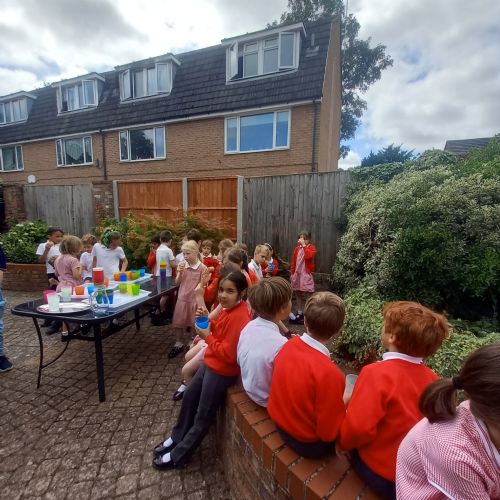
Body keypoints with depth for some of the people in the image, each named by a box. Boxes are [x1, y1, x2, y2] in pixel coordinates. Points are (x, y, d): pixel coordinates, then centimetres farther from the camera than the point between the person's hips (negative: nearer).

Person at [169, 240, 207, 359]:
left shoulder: (202, 267, -14)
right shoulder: (181, 265, -3)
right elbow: (177, 283, 0)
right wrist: (179, 272, -17)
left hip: (195, 299, -4)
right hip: (182, 298, 4)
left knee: (194, 324, 11)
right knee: (178, 323, 15)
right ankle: (179, 344, 35)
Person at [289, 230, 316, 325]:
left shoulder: (311, 247, -4)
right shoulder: (297, 248, 9)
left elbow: (308, 256, -26)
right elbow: (293, 261, 12)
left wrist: (304, 245, -21)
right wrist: (292, 273, 10)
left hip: (306, 275, -5)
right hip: (297, 274, 6)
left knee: (308, 296, -3)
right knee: (298, 294, 14)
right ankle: (299, 313, 27)